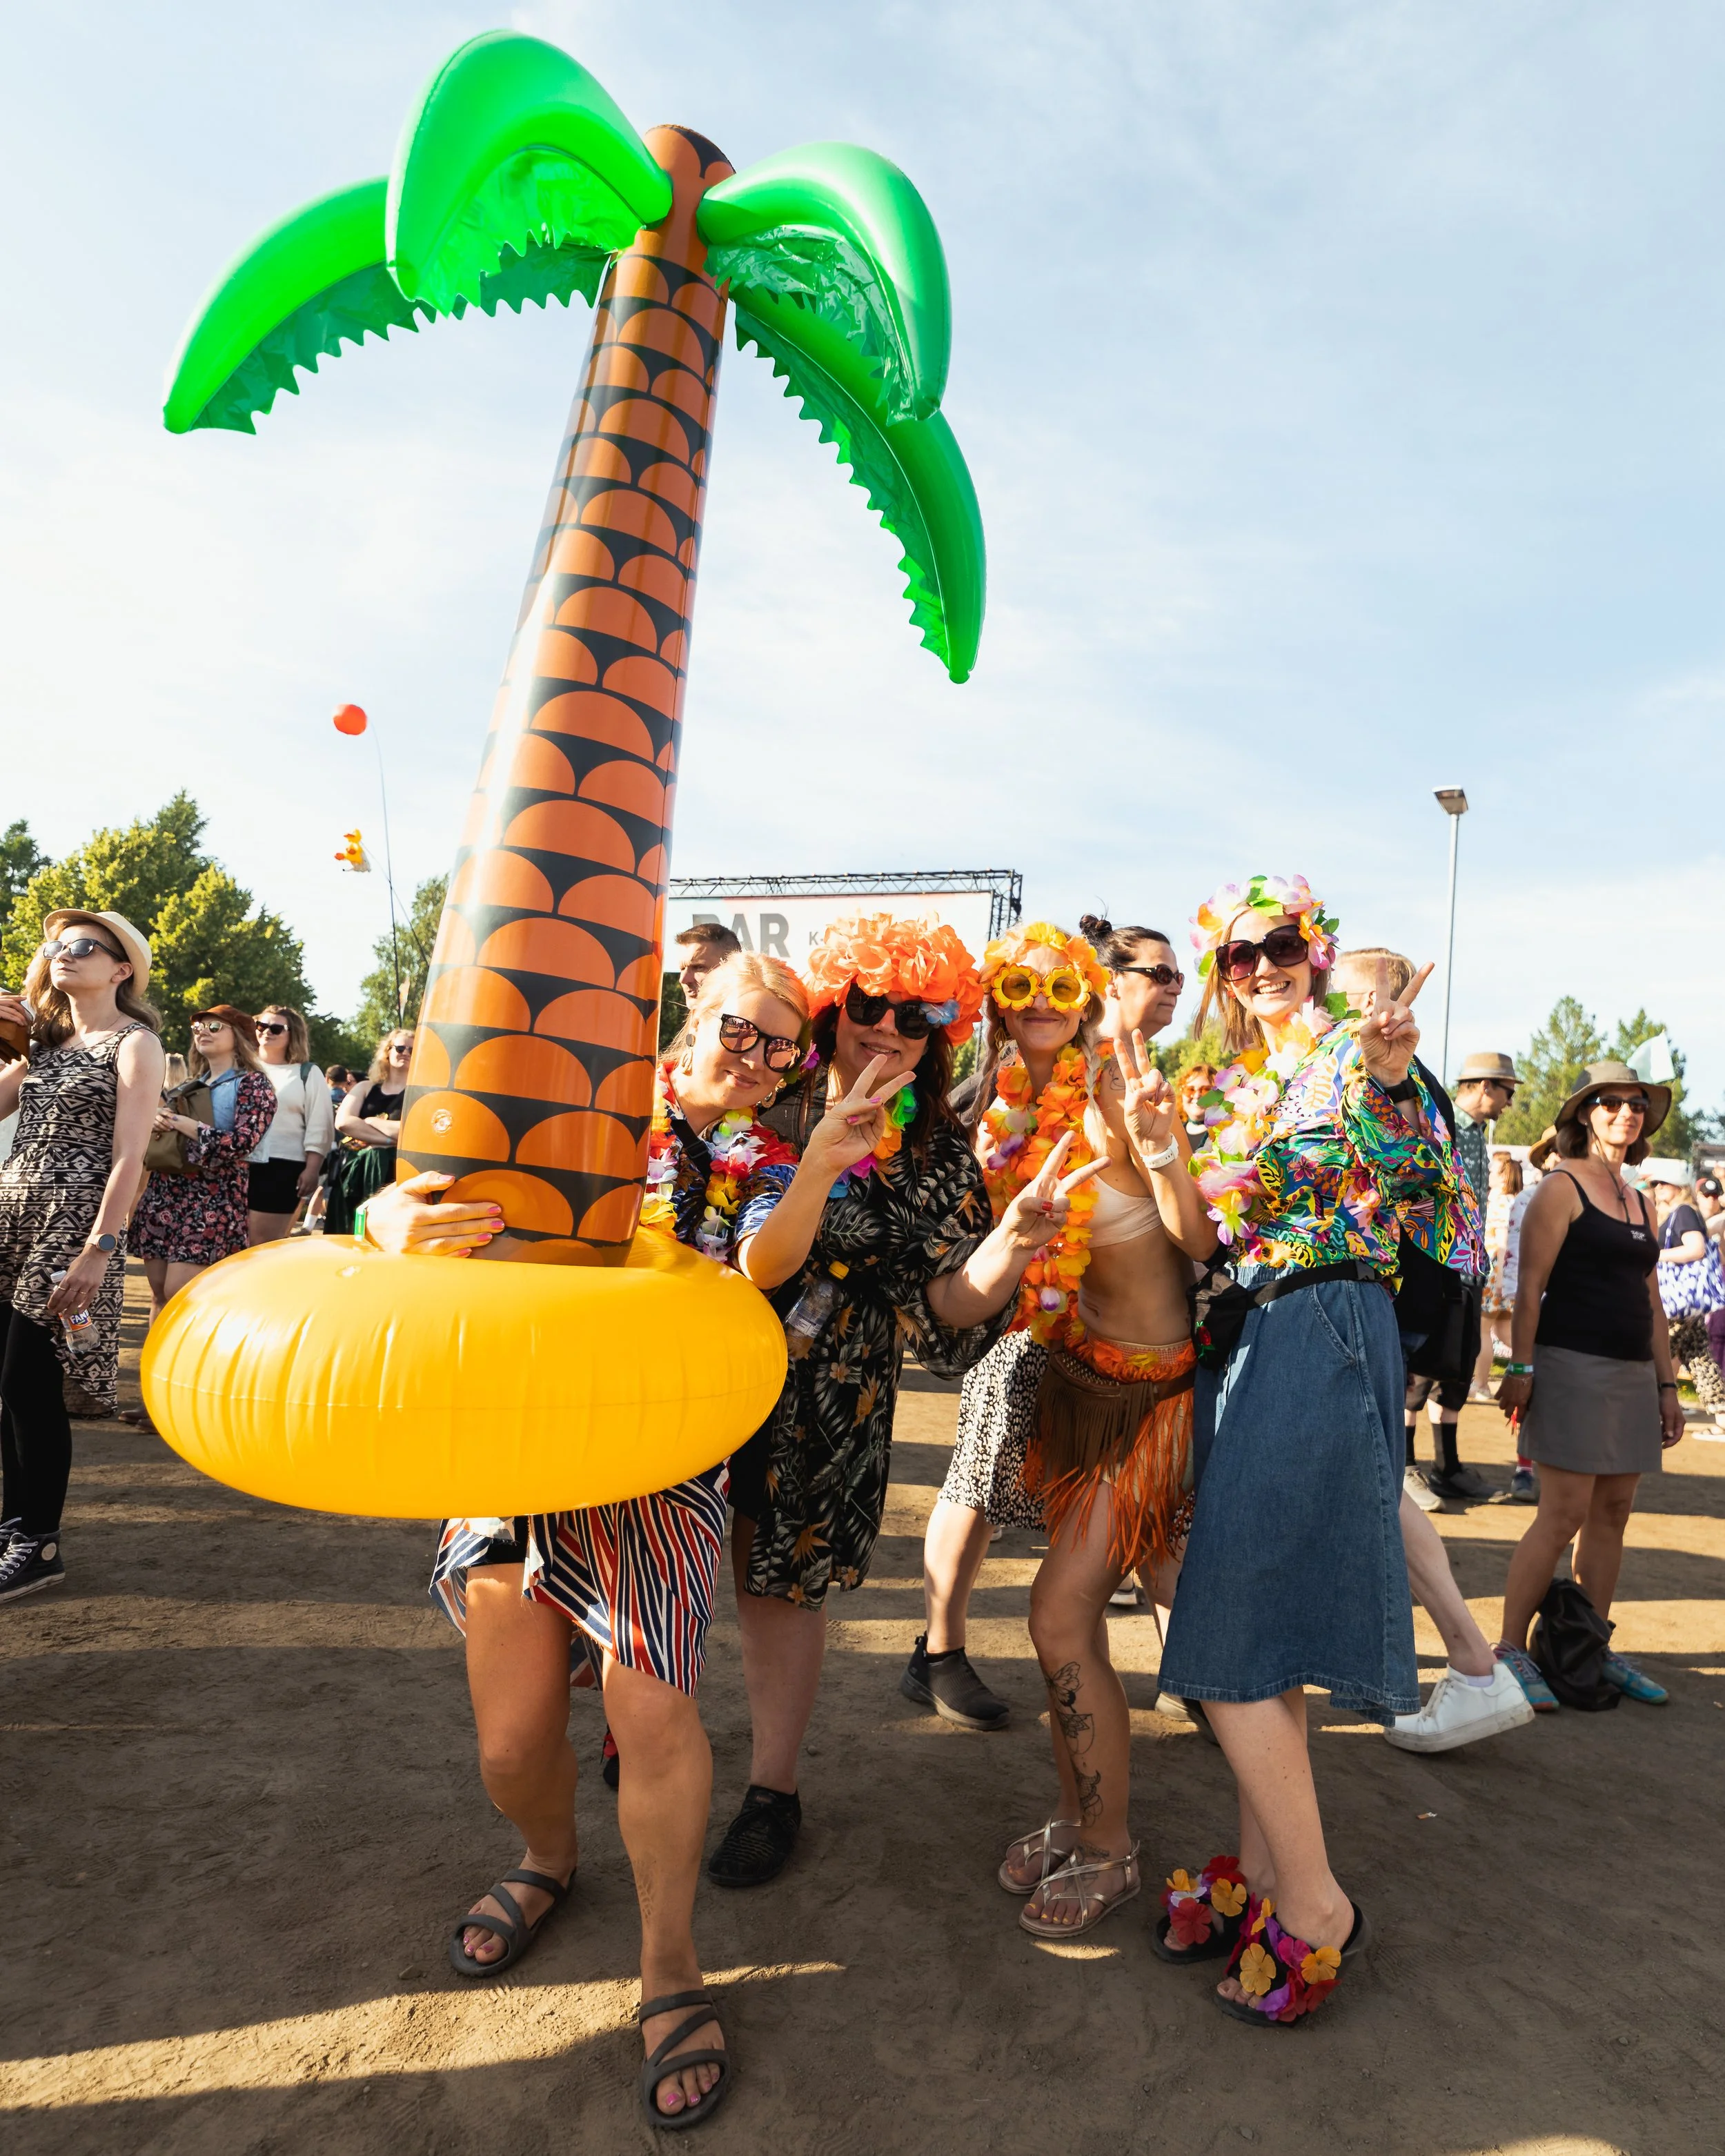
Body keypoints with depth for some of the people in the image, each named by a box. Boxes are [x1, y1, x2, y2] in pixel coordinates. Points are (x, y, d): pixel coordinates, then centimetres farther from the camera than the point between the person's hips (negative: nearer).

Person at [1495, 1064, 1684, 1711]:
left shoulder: (1641, 1204, 18)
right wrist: (1520, 1368, -16)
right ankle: (1510, 1649, 1)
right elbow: (1530, 1286, -10)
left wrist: (1666, 1383, 16)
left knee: (1613, 1513, 9)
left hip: (1633, 1374, 7)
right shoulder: (1561, 1188, -4)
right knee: (1564, 1513, -8)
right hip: (1573, 1366, -7)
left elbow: (1651, 1301, 20)